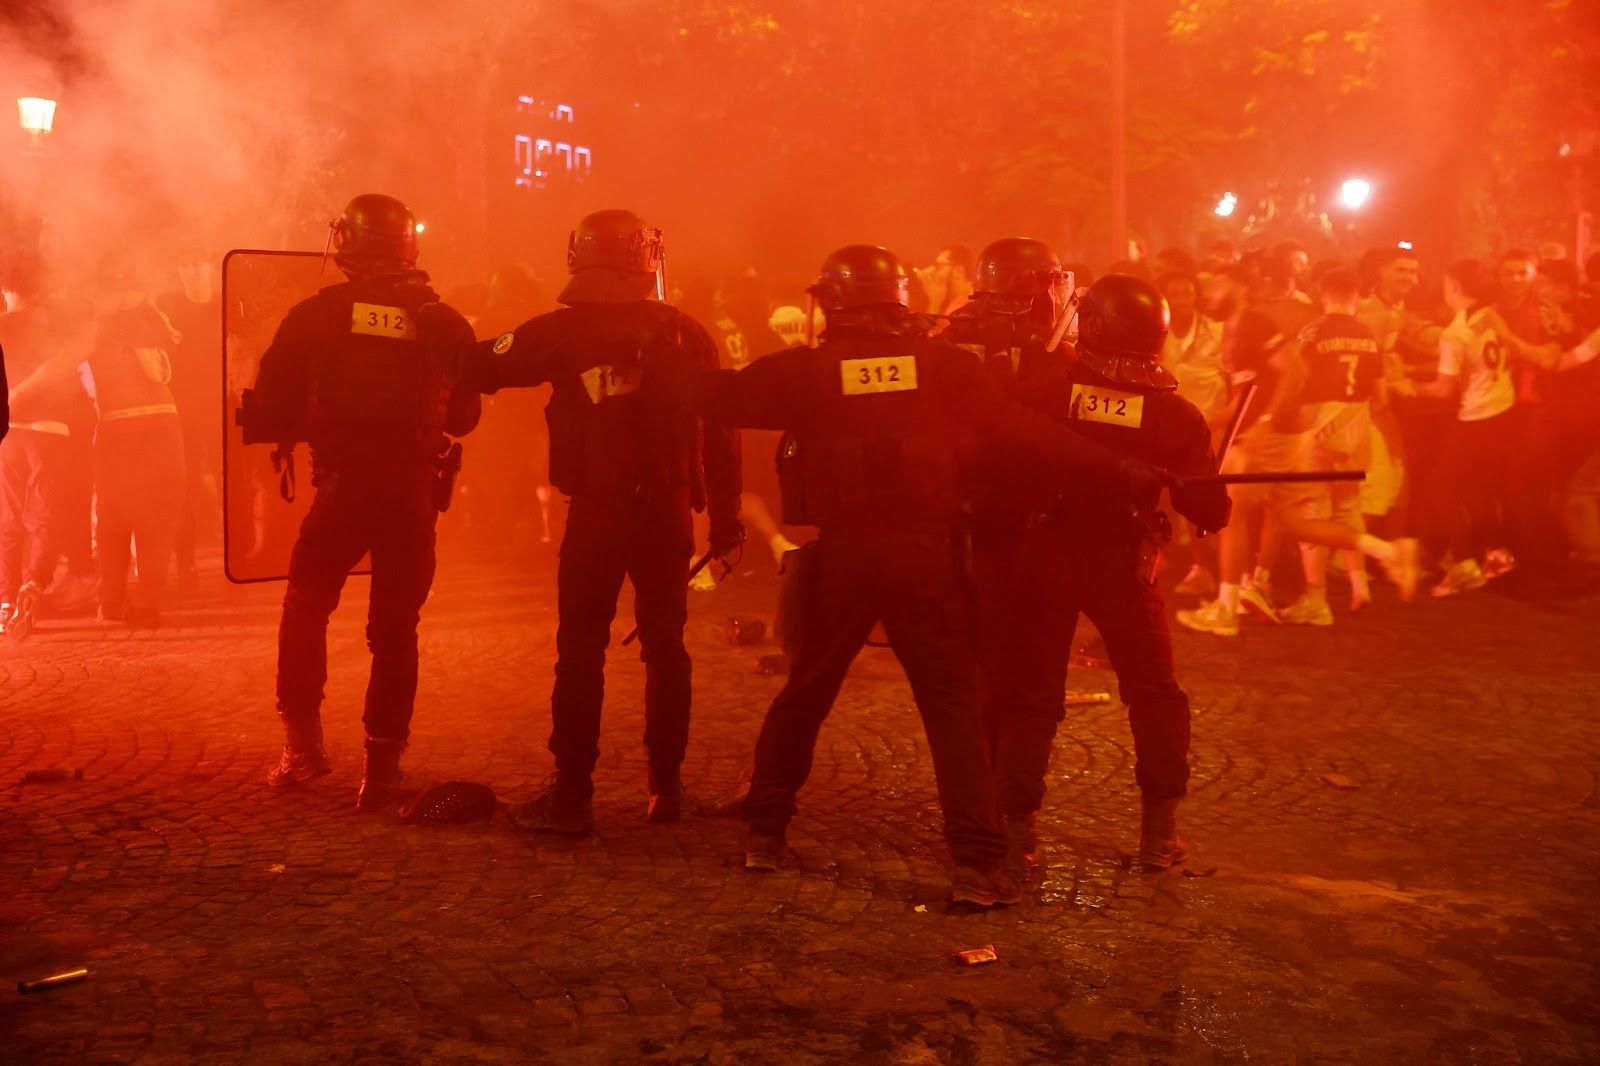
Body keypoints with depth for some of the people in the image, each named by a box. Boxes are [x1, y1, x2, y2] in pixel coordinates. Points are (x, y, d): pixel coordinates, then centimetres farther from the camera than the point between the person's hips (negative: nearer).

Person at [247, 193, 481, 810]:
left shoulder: (314, 315, -2)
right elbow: (464, 417, 9)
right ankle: (382, 765, 12)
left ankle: (302, 743, 20)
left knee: (306, 610, 19)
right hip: (413, 492, 1)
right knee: (394, 629, 10)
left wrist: (309, 426, 19)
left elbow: (271, 411, -2)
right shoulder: (443, 323, 1)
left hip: (340, 487, -1)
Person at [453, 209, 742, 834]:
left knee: (581, 651, 5)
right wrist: (725, 515, 8)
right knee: (665, 648, 12)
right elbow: (720, 429, 3)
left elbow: (480, 368, -6)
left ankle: (572, 794, 7)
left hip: (596, 512, -2)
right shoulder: (687, 334, 3)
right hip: (668, 511, 3)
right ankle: (665, 786, 18)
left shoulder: (566, 330, -5)